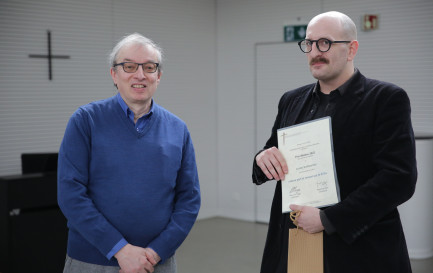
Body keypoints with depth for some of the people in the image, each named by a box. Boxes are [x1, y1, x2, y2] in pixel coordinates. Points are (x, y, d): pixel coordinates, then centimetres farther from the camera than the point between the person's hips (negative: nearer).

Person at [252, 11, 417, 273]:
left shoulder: (387, 99, -8)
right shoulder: (292, 101, 8)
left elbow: (400, 177, -17)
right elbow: (265, 170, 14)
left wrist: (329, 220, -20)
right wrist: (264, 159, -9)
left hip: (358, 251, -4)